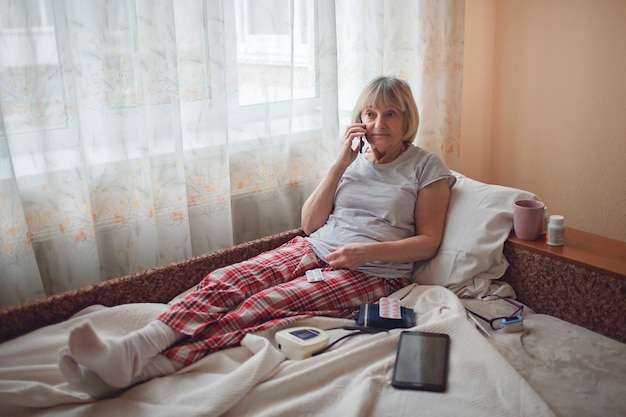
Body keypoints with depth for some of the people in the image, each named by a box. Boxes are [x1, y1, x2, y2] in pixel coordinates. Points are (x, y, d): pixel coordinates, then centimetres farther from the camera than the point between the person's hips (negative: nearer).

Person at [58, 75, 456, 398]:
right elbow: (311, 224, 9)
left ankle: (143, 368, -42)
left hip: (372, 271, -5)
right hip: (315, 250, 5)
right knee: (226, 280, -24)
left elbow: (429, 241, -1)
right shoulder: (353, 157, 16)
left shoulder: (427, 167, 4)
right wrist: (341, 163, 0)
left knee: (268, 302, -30)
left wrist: (367, 250, -16)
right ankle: (133, 348, -40)